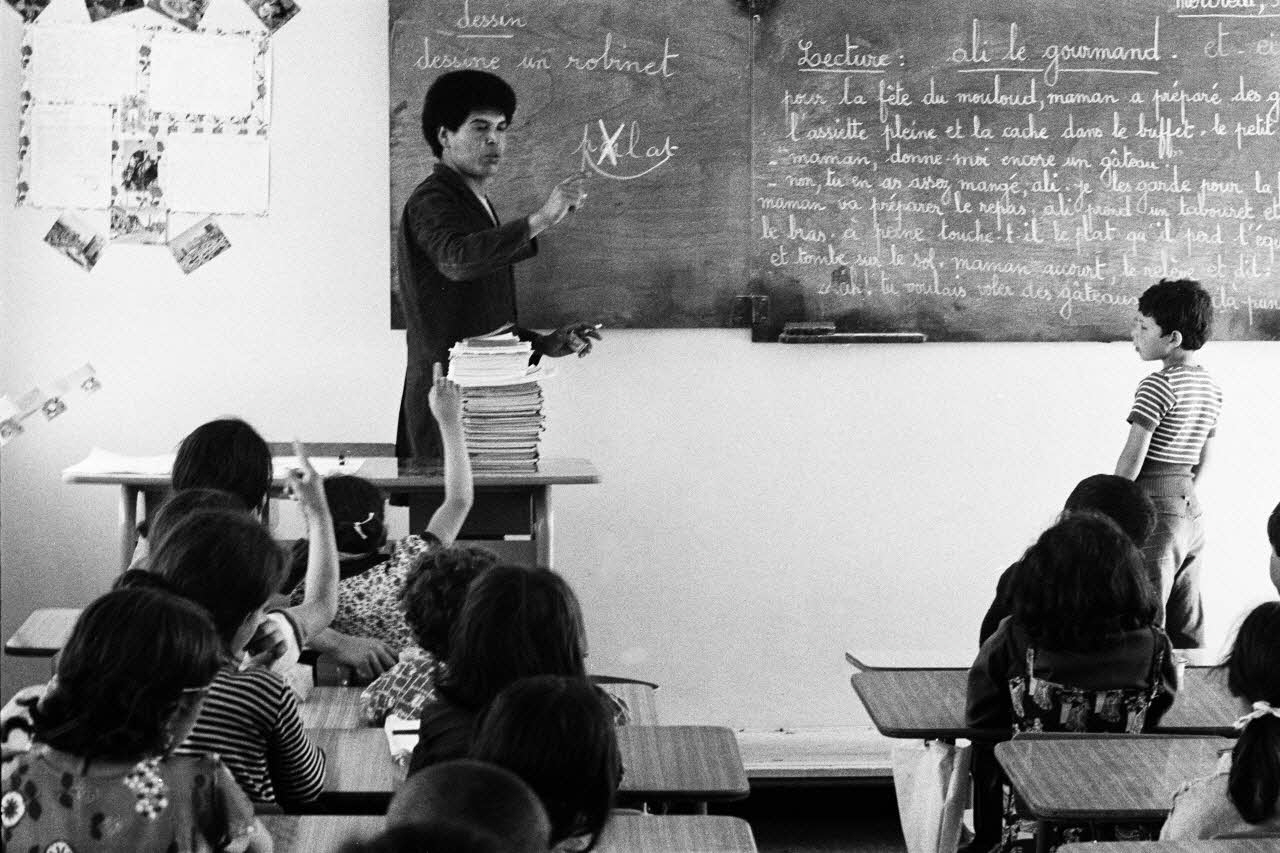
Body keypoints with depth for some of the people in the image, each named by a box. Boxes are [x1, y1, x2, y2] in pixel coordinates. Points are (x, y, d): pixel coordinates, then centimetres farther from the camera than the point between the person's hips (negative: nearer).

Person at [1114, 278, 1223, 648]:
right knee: (1188, 631, 11)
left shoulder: (1158, 385, -15)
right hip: (1191, 510, 8)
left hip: (1154, 514, -8)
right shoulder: (1211, 387, 11)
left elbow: (1132, 456, -16)